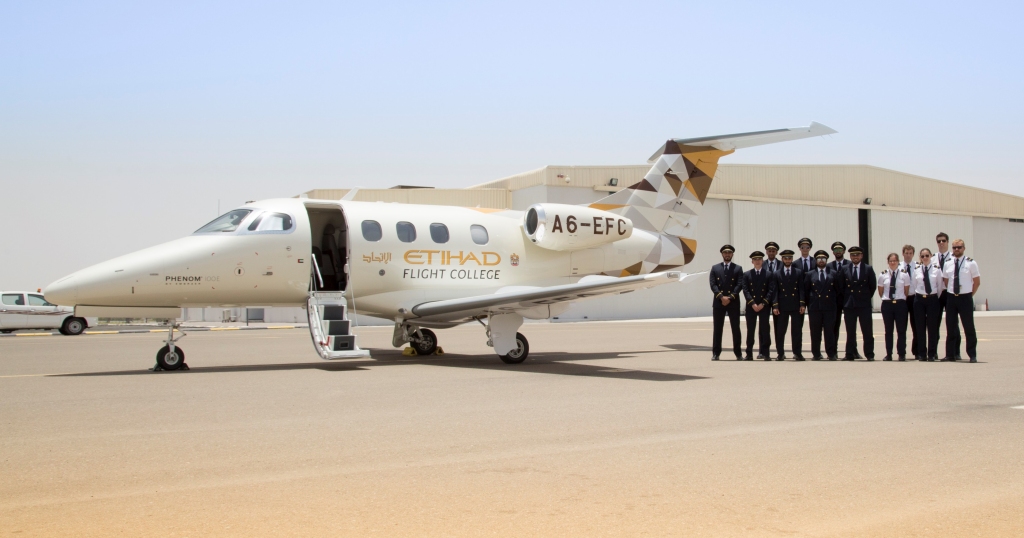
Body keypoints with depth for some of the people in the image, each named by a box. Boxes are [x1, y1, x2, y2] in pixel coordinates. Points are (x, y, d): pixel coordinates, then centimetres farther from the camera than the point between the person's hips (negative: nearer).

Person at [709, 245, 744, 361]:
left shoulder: (738, 269, 7)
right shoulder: (715, 268, 10)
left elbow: (739, 285, -2)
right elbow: (713, 285, 0)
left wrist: (730, 297, -13)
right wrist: (721, 297, -13)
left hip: (734, 303, -1)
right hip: (718, 303, 1)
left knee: (736, 328, 1)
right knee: (717, 329, 2)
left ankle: (738, 353, 6)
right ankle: (716, 353, 5)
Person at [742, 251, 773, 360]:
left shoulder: (768, 274, 6)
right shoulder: (747, 275, 9)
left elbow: (770, 291, 0)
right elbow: (745, 291, 1)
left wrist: (763, 303, -11)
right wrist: (752, 304, -10)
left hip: (764, 306, -1)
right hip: (751, 306, 1)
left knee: (764, 329, -1)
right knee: (750, 330, 1)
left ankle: (764, 352, 3)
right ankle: (749, 353, 4)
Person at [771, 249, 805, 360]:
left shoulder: (799, 272, 8)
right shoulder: (777, 274, 7)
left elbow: (801, 289, 3)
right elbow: (775, 291, 3)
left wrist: (802, 304, -6)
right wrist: (775, 306, -7)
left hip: (796, 305, 0)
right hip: (782, 306, 0)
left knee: (797, 330, 1)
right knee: (780, 331, 0)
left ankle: (797, 353, 8)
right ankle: (780, 353, 7)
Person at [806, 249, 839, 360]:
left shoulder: (833, 274, 10)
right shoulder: (809, 274, 11)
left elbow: (837, 290, 12)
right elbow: (805, 290, 10)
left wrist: (834, 302, 5)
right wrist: (808, 304, 4)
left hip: (829, 306, 0)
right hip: (814, 307, 1)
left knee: (829, 330, -4)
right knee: (815, 331, 1)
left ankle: (831, 354, 0)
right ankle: (816, 354, 6)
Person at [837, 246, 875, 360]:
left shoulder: (868, 269, 2)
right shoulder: (844, 269, 5)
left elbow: (872, 286, 6)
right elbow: (840, 286, 9)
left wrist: (866, 298, 5)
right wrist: (845, 299, 6)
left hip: (864, 304, -1)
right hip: (849, 304, 1)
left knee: (867, 331, -1)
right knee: (850, 331, 4)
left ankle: (869, 354, 4)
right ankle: (850, 354, 9)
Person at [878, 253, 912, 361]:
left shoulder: (904, 274, -3)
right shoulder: (882, 275, 1)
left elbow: (906, 290, 4)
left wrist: (901, 299, 4)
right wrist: (886, 299, 8)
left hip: (900, 303, -1)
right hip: (887, 303, 1)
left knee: (901, 330, 1)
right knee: (888, 330, 6)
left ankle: (902, 354, 7)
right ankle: (888, 354, 11)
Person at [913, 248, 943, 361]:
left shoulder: (936, 269, -2)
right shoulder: (916, 270, 4)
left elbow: (940, 286, 3)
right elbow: (913, 286, 9)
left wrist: (936, 297, 5)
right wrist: (918, 296, 7)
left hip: (932, 299, -2)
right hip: (919, 299, 2)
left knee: (932, 327, 1)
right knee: (920, 327, 3)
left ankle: (932, 353, 8)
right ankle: (921, 353, 10)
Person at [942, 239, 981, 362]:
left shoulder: (971, 263, -4)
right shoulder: (948, 264, 6)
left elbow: (977, 282, 1)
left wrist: (969, 295, 1)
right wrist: (951, 292, 9)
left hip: (965, 298, -3)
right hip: (951, 298, 3)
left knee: (969, 327, 0)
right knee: (951, 327, 6)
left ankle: (972, 355, 7)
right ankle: (951, 354, 13)